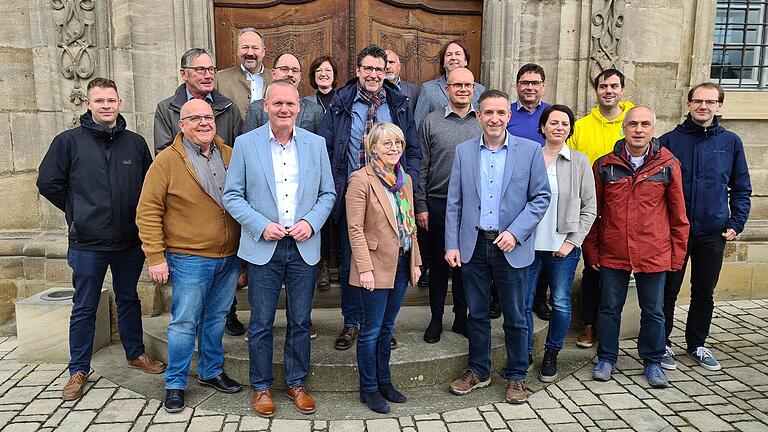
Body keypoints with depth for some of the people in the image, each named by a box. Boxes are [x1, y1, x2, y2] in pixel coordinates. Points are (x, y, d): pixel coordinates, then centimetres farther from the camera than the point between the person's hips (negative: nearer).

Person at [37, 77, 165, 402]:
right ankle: (78, 370, 25)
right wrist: (78, 212, 1)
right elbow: (48, 183, 0)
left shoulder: (136, 143, 2)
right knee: (84, 308, 10)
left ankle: (136, 353, 35)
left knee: (129, 300, 19)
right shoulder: (69, 141, -5)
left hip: (130, 241, 3)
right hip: (87, 244, -2)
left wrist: (138, 216, 3)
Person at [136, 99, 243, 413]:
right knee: (184, 322, 3)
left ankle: (211, 372, 34)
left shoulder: (229, 156, 7)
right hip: (189, 259, -4)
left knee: (217, 318, 17)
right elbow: (148, 212, -8)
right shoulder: (167, 160, -7)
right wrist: (155, 258, -11)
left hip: (230, 257, 5)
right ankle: (175, 384, 19)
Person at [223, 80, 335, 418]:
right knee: (261, 323, 7)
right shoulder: (246, 143, -1)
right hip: (263, 247, -1)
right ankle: (261, 387, 26)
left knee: (300, 322, 11)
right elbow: (232, 195, -1)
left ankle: (296, 383, 29)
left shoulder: (316, 144, 4)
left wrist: (311, 222, -10)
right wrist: (261, 226, -13)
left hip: (304, 247, 2)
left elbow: (328, 193, 7)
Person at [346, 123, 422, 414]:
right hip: (376, 266, -6)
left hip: (401, 265, 6)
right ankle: (369, 389, 20)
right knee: (371, 330, 5)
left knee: (386, 328, 17)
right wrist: (365, 268, -18)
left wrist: (415, 262, 11)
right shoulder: (361, 179, -11)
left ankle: (384, 381, 31)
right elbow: (355, 229, -14)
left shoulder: (405, 179, 11)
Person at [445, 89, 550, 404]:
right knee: (477, 314, 13)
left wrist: (515, 233, -13)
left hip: (511, 247, -2)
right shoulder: (464, 151, 4)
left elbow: (541, 197, -2)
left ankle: (516, 376, 25)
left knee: (515, 317, 8)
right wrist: (452, 245, -2)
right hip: (473, 246, 2)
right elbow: (454, 202, 4)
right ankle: (478, 371, 30)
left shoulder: (530, 150, -1)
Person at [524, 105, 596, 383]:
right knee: (523, 303, 3)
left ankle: (551, 355, 26)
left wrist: (572, 241, -4)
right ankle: (524, 354, 22)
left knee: (561, 303, 6)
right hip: (529, 245, 0)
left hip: (563, 247, 0)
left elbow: (589, 208, 4)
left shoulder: (580, 162, 4)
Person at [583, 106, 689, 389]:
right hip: (612, 254, 0)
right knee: (609, 307, 11)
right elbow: (592, 212, 4)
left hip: (654, 255, 0)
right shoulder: (604, 165, 0)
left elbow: (678, 215, 4)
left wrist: (677, 254, 3)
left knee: (653, 311, 12)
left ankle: (652, 362, 31)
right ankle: (606, 359, 28)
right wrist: (591, 251, 3)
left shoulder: (668, 165, -1)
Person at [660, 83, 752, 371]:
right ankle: (662, 344, 19)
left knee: (704, 292, 13)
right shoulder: (669, 140, -1)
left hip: (713, 232, 2)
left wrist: (736, 224, 0)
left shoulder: (731, 142, 5)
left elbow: (741, 188, 9)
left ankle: (696, 344, 29)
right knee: (668, 291, 5)